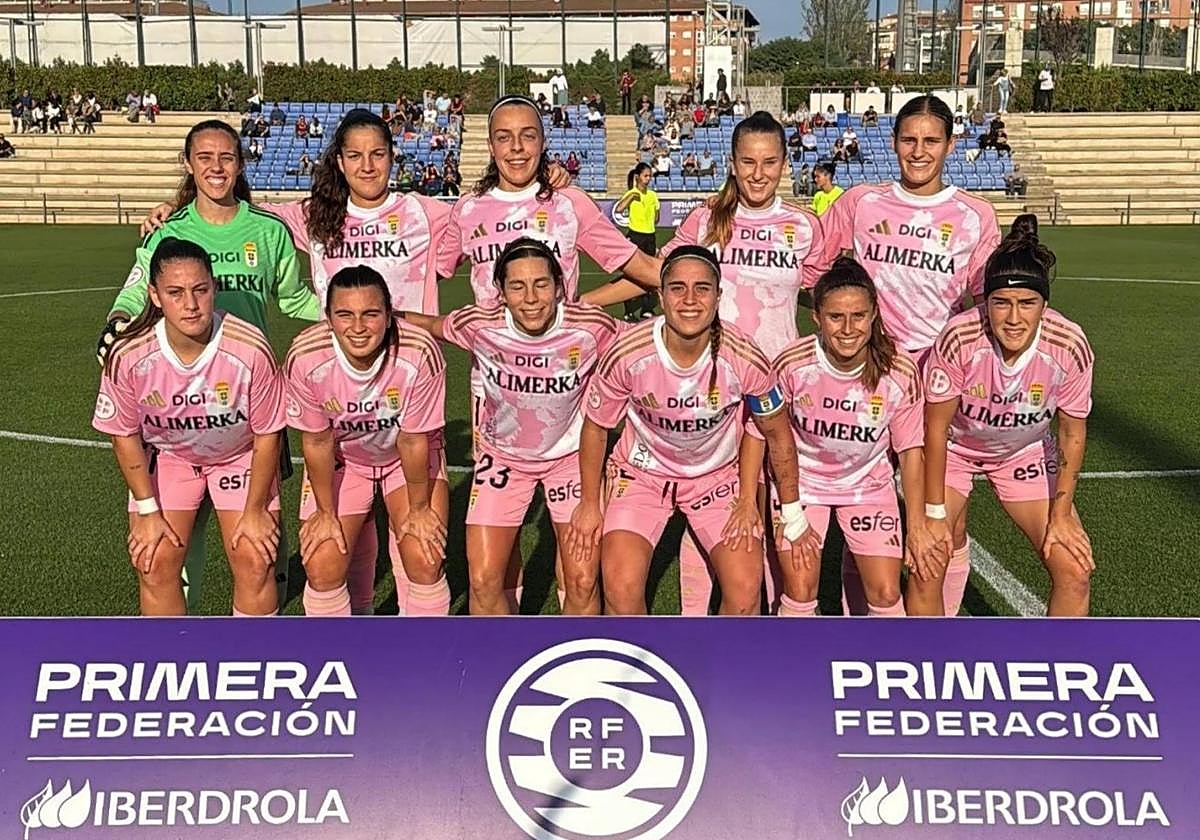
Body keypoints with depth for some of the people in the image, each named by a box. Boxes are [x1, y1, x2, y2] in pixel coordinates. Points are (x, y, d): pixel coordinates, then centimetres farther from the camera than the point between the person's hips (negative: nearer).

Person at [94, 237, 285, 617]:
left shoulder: (251, 348, -31)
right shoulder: (129, 356, -27)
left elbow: (267, 434, -16)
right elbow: (125, 436, -9)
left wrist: (255, 509, -10)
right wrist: (147, 510, -7)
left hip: (241, 454, -1)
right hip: (166, 455, 1)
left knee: (254, 561, -10)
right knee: (155, 563, -8)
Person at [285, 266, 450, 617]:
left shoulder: (419, 354, -34)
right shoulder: (305, 358, -30)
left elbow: (413, 442, -21)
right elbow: (317, 442, -15)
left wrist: (419, 508, -8)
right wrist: (325, 513, -4)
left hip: (412, 458, -1)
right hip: (341, 459, 1)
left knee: (425, 560, -13)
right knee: (321, 567, -7)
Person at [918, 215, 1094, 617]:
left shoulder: (1069, 346, -28)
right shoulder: (959, 338, -34)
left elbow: (1072, 433, -11)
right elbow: (936, 426, -20)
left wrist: (1061, 514, -7)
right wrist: (934, 513, -15)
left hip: (1026, 452, 2)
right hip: (954, 446, -2)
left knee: (1076, 571, -4)